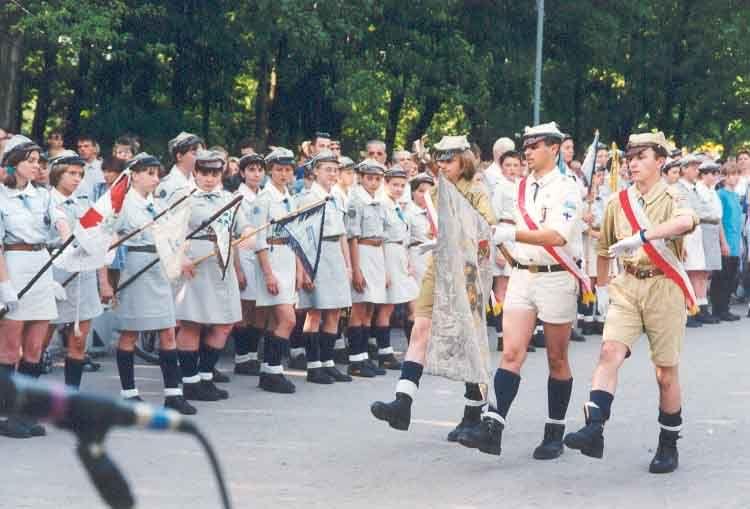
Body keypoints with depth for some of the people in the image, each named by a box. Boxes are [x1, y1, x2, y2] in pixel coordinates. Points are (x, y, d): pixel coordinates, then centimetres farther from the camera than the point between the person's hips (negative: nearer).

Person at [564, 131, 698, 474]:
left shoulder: (672, 198, -5)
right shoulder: (617, 203, 9)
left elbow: (687, 221, -30)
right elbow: (604, 247, 23)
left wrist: (641, 236, -38)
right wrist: (602, 286, 21)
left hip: (664, 287, -3)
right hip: (627, 286, 3)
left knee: (666, 372, 4)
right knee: (610, 350, -19)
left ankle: (668, 446, 18)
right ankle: (594, 431, -27)